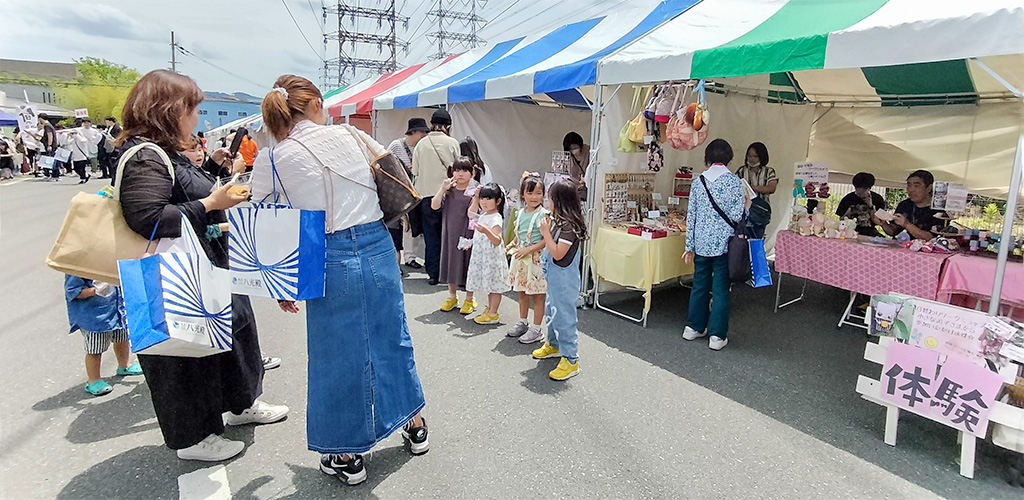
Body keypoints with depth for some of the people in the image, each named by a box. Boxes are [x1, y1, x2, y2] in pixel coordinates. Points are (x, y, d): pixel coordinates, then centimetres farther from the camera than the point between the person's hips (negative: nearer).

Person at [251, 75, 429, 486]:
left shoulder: (272, 160, -3)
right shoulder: (350, 135, 2)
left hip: (330, 260, -2)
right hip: (379, 248, 3)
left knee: (338, 355, 13)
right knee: (392, 337, 19)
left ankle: (347, 456, 29)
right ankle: (414, 425, 38)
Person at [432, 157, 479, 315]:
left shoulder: (474, 191, -4)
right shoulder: (448, 189, 5)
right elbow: (434, 206, -6)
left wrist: (476, 196, -25)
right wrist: (443, 189, -14)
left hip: (467, 233, -3)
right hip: (449, 232, 3)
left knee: (467, 263, 3)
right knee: (450, 262, 12)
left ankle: (470, 299, 18)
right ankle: (452, 296, 29)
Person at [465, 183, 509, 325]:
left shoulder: (496, 219, -18)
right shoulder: (483, 216, 10)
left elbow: (497, 241, -25)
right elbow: (471, 212, 32)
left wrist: (486, 231, -41)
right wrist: (476, 197, 23)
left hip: (493, 258, -9)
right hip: (482, 256, 9)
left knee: (494, 285, 0)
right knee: (489, 284, 18)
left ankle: (493, 314, 6)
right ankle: (489, 308, 30)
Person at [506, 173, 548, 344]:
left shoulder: (543, 214, -14)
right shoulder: (520, 213, 7)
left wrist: (529, 249, -22)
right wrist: (512, 244, 2)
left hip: (536, 259, -7)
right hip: (520, 259, 7)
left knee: (537, 295, 3)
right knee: (522, 293, 18)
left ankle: (536, 329, 13)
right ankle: (523, 322, 34)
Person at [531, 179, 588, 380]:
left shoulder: (570, 225, -23)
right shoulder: (560, 222, 7)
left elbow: (558, 253, -25)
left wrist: (546, 232, -19)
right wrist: (548, 229, 5)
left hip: (564, 280, -10)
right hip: (555, 278, 11)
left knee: (564, 317, -4)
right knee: (552, 311, 24)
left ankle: (571, 360, 5)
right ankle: (553, 345, 43)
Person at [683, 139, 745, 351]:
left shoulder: (699, 181, 3)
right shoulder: (734, 181, -6)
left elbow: (691, 216, 5)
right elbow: (737, 215, -11)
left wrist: (690, 246, 11)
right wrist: (747, 204, 11)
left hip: (702, 243, 3)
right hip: (723, 244, -3)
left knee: (700, 285, 15)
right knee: (721, 289, 4)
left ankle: (694, 327, 26)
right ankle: (717, 335, 9)